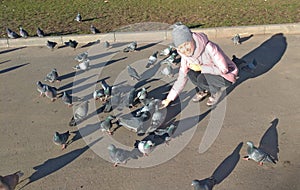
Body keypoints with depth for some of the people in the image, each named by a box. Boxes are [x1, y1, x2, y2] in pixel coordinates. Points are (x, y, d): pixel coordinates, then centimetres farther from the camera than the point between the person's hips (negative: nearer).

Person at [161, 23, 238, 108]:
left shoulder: (209, 48, -31)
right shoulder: (186, 55, -12)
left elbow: (223, 69, -30)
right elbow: (182, 78, -6)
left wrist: (200, 68, -28)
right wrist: (169, 99, -8)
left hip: (226, 76, -5)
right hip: (209, 75, 6)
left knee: (202, 78, -31)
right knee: (191, 73, -21)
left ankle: (217, 91, -1)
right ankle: (204, 90, 5)